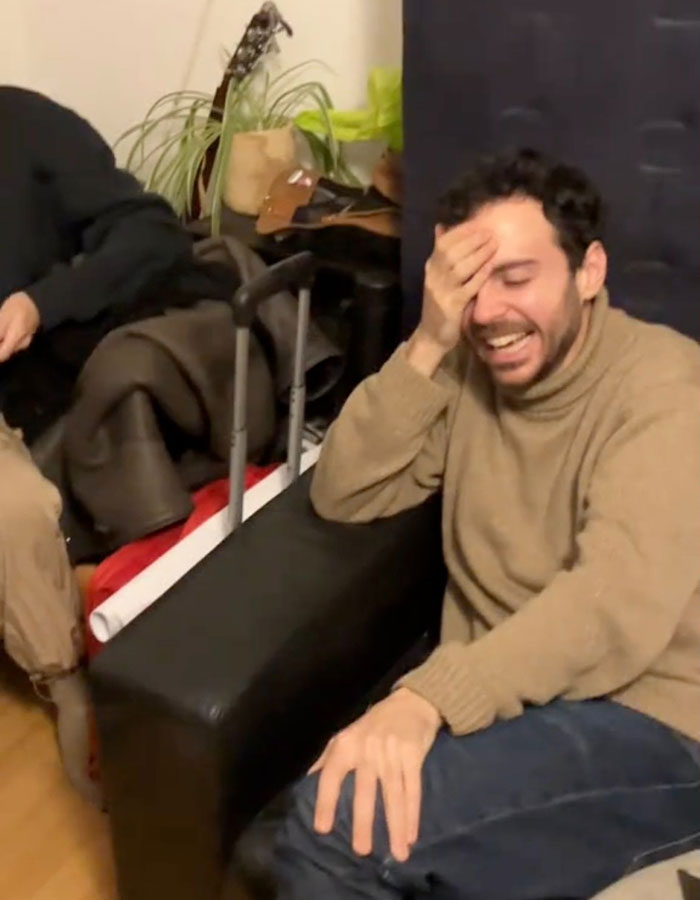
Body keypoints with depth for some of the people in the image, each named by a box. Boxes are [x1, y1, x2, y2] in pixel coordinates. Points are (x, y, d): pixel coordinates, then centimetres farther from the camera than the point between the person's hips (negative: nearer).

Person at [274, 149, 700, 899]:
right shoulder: (471, 368, 7)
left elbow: (621, 600, -29)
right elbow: (342, 496, 1)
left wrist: (425, 696, -41)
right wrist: (429, 347, -13)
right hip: (497, 703, 6)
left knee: (337, 829, -25)